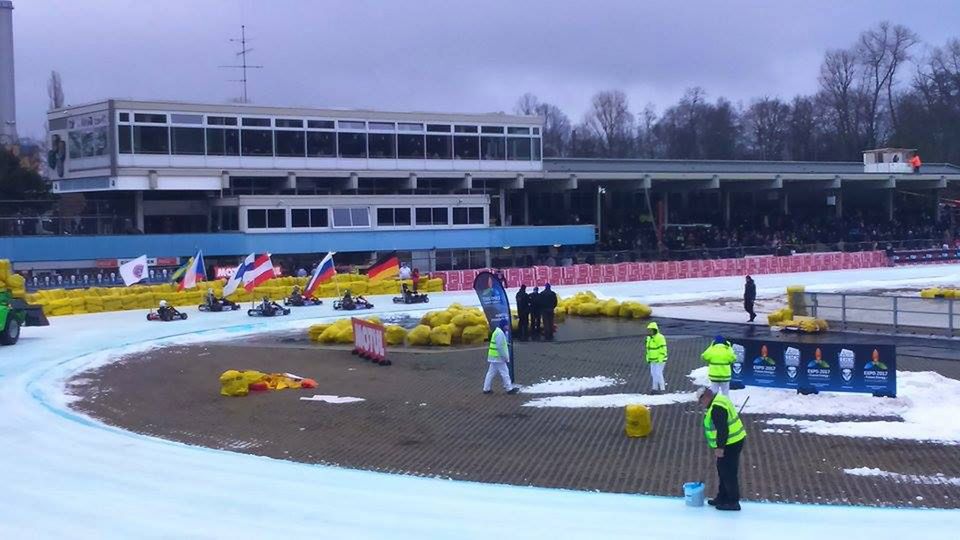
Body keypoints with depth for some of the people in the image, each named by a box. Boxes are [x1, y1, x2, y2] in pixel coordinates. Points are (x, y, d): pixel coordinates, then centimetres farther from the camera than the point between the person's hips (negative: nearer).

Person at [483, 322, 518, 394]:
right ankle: (509, 388, 2)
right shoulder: (500, 333, -17)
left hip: (493, 358, 10)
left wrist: (506, 357, 20)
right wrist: (506, 357, -17)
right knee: (504, 373, -3)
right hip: (498, 358, -10)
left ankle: (486, 389, 13)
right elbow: (500, 347, -22)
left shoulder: (497, 332, 17)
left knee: (491, 373, 11)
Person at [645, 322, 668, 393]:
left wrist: (660, 360, -23)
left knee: (658, 373, -9)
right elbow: (649, 349, 18)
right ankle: (655, 389, 13)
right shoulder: (649, 338, 9)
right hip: (653, 360, 9)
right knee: (653, 374, 8)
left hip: (660, 360, -9)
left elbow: (663, 349, -21)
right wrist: (648, 359, 14)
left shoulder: (659, 338, -19)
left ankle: (662, 389, -2)